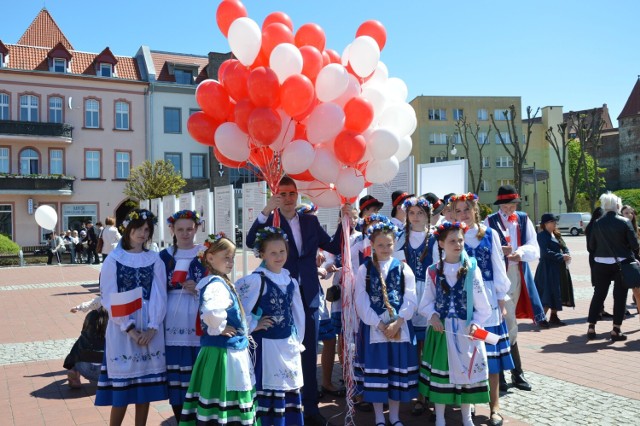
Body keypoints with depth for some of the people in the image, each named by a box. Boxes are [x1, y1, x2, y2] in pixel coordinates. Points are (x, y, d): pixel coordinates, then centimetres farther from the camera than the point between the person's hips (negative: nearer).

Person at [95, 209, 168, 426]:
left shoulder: (155, 260, 6)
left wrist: (152, 328, -12)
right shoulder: (114, 259, -1)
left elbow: (159, 296, 1)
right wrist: (130, 328, -14)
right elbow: (109, 298, -6)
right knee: (121, 384, -1)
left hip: (150, 329, 2)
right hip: (121, 329, -2)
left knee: (146, 383, 7)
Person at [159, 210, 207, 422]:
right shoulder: (164, 256, 10)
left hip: (199, 323, -2)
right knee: (175, 377, 2)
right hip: (173, 325, 2)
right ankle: (181, 420, 18)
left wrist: (198, 289, -13)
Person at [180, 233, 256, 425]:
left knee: (229, 404, 17)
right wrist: (218, 329, -21)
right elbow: (212, 312, -40)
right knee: (221, 407, 0)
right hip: (222, 353, -10)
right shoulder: (217, 285, -20)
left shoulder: (223, 282, 11)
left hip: (232, 351, 10)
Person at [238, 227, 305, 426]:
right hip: (266, 345, -6)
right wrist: (253, 327, -11)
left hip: (289, 345, 7)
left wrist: (297, 340, 10)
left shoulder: (291, 281, 8)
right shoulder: (255, 280, -13)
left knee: (291, 391, 14)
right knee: (269, 391, -1)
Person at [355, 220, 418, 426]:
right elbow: (361, 302, -5)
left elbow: (410, 300, -1)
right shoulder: (364, 270, 1)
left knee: (398, 372, 8)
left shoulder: (404, 269, 5)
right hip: (373, 328, -1)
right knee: (375, 373, 5)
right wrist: (380, 324, -12)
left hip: (400, 328, 1)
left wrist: (397, 323, -13)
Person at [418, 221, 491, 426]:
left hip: (465, 330, 0)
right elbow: (426, 302, 3)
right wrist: (432, 315, -15)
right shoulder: (433, 271, 0)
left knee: (466, 370, 9)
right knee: (440, 371, 8)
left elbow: (482, 304, -3)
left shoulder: (472, 269, -3)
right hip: (440, 329, 1)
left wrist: (476, 323, -16)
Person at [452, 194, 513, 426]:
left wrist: (501, 302, 2)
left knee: (491, 351, 4)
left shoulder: (490, 234, 3)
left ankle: (494, 406, 14)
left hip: (487, 299, 0)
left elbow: (498, 268, 4)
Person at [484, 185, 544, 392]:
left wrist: (521, 252, -19)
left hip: (518, 276, 4)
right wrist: (499, 250, -26)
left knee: (504, 325, 13)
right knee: (509, 326, -5)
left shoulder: (524, 220, 9)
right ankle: (517, 372, 8)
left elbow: (534, 249, 1)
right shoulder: (490, 221, -1)